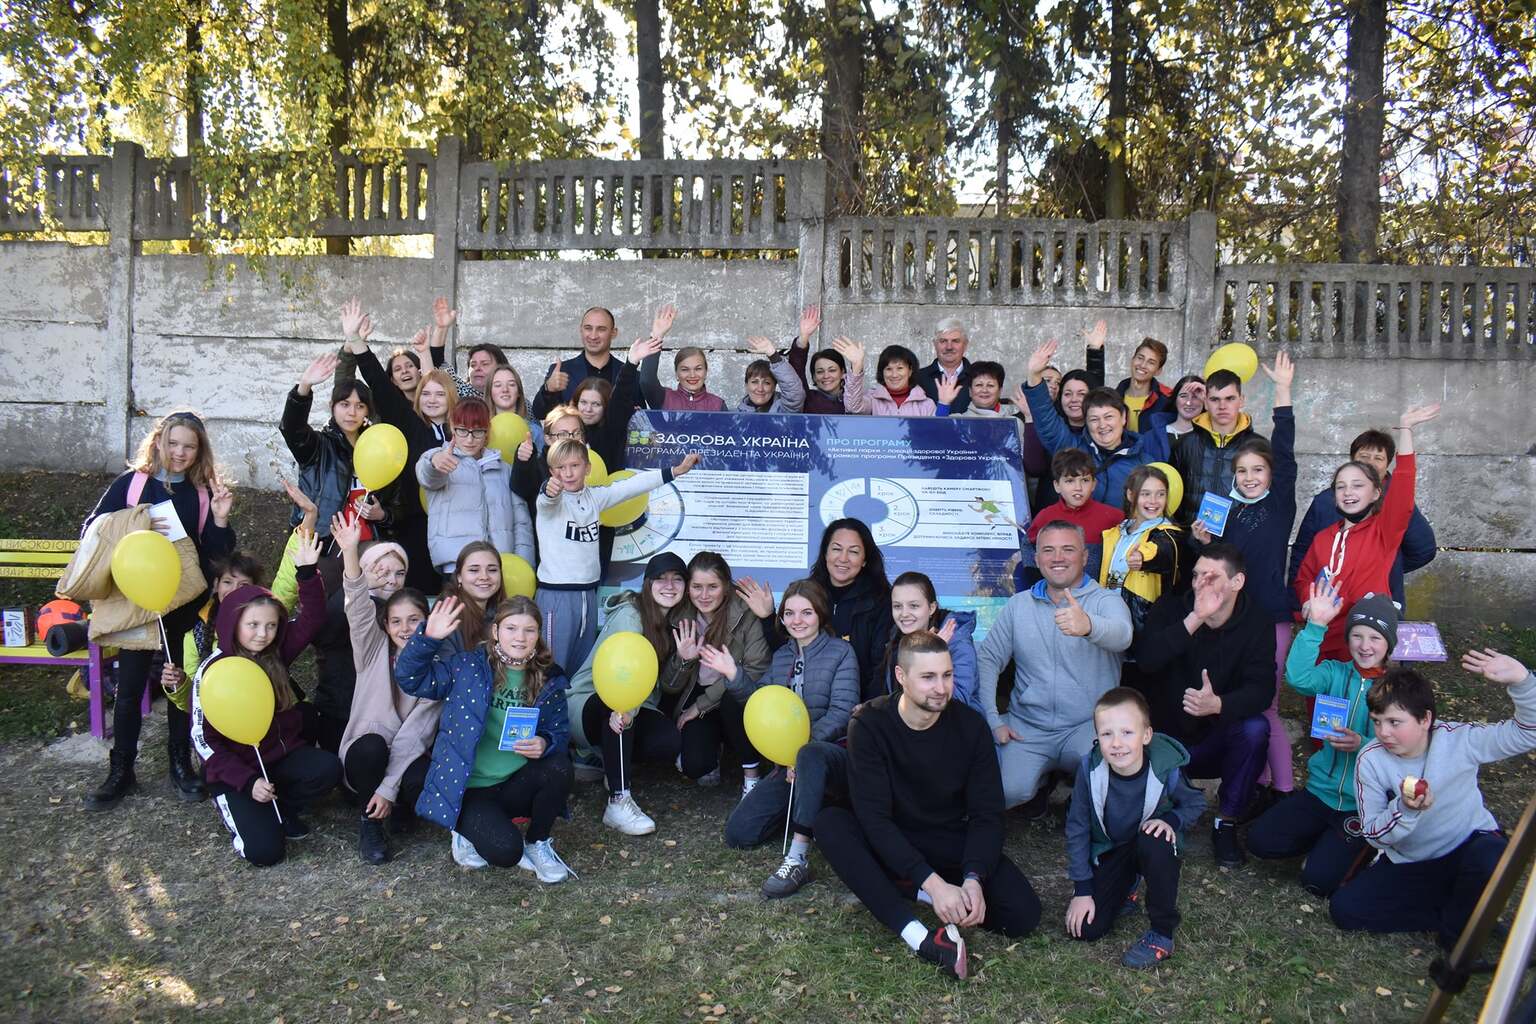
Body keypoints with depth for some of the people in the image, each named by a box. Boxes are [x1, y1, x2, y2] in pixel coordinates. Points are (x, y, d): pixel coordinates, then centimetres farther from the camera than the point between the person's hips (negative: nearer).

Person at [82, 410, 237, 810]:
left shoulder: (205, 492, 1)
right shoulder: (131, 482, -2)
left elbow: (218, 553, -1)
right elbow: (91, 530, -4)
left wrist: (220, 519, -18)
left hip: (188, 603, 1)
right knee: (129, 685, 4)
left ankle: (181, 763, 24)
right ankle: (121, 771, 18)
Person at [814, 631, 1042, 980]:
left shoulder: (969, 725, -10)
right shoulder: (869, 724, -17)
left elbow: (987, 813, -10)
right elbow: (874, 818, -23)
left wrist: (973, 879, -28)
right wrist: (932, 883, -33)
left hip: (955, 844, 1)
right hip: (890, 847, -1)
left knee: (1023, 915, -23)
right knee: (829, 822, -32)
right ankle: (917, 935, -35)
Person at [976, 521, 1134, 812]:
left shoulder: (1106, 600, -3)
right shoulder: (1018, 605, 8)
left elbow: (1121, 636, -27)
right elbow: (988, 658, 8)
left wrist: (1088, 625, -51)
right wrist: (992, 720, -4)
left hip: (1089, 725, -2)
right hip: (1027, 726, 2)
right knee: (1008, 791, -23)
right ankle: (1042, 777, 14)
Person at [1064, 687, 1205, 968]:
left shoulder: (1165, 769, -27)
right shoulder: (1090, 769, -25)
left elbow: (1196, 803, -3)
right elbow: (1077, 828, -12)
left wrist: (1171, 820, -26)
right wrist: (1082, 890, -11)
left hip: (1149, 843, -1)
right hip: (1108, 849, 1)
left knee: (1156, 840, -37)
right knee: (1085, 929, -11)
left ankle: (1162, 935, -17)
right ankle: (1125, 891, 23)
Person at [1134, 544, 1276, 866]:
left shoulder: (1257, 624, -7)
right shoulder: (1171, 609, -8)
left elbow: (1261, 688, -20)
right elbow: (1146, 659, -26)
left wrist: (1218, 705, -41)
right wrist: (1195, 619, -35)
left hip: (1217, 741, 1)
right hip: (1165, 738, -1)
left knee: (1255, 728, -31)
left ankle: (1226, 823, -11)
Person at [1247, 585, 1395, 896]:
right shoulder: (1336, 673, -2)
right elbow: (1299, 678, -25)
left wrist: (1362, 745, -35)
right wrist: (1315, 626, -31)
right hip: (1322, 790, 3)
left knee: (1319, 880, -14)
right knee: (1260, 840, -10)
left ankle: (1360, 842, 15)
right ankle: (1329, 840, 14)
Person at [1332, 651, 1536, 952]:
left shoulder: (1458, 741, -20)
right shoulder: (1371, 760, -17)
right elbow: (1373, 834, -14)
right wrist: (1405, 809, -35)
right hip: (1407, 866, 2)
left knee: (1491, 861, -39)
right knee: (1344, 908, -14)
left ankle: (1457, 932, -7)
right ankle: (1461, 912, -1)